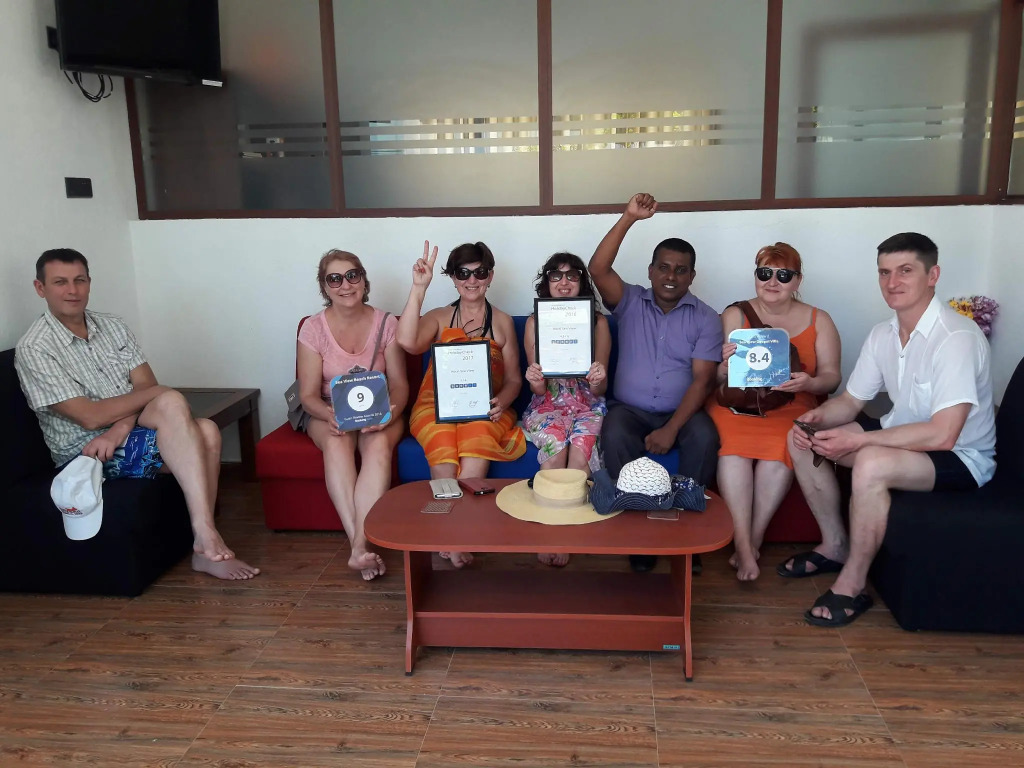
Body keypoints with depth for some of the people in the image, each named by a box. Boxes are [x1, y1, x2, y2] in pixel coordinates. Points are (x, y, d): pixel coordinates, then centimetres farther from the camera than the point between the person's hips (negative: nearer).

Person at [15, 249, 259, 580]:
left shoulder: (113, 326, 12)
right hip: (87, 452, -6)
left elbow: (145, 385, 2)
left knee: (206, 430, -25)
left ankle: (205, 545, -23)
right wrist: (156, 393, -10)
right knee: (172, 404, -30)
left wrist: (122, 426, -17)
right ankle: (207, 539, -34)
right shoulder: (33, 350, -8)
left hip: (128, 437, 6)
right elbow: (90, 416, -15)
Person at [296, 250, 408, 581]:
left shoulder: (386, 324, -1)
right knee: (337, 443, -36)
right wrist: (330, 415, -28)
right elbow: (308, 395, -5)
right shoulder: (313, 328, -3)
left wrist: (390, 412, -24)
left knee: (379, 443, -35)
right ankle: (360, 545, -42)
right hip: (329, 414, 0)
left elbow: (399, 383, -1)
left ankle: (359, 547, -41)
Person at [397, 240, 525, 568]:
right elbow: (407, 342, -12)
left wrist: (501, 401, -11)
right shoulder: (439, 317, 11)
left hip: (486, 408, 0)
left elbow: (514, 379, 12)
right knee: (442, 441, -36)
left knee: (477, 434, -36)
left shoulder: (502, 322, 15)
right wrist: (419, 288, -15)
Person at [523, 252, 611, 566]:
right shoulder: (535, 322, 1)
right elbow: (539, 390, 1)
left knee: (581, 443, -32)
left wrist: (599, 379, -22)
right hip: (548, 405, 0)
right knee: (556, 443, -32)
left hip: (587, 405, 0)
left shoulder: (598, 321, 1)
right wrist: (535, 382, -23)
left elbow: (599, 390, 2)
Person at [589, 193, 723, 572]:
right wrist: (629, 217, -20)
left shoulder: (706, 318, 1)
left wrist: (671, 428, -20)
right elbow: (598, 269, -14)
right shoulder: (631, 302, 4)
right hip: (630, 409, 0)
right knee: (614, 436, -33)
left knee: (705, 439, -32)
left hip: (682, 412, 0)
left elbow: (702, 380, -7)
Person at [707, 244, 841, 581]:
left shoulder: (819, 321, 13)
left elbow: (831, 376, 7)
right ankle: (745, 546, -28)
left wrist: (809, 383, -16)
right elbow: (714, 378, 3)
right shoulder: (734, 315, 9)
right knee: (733, 446, -32)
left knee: (778, 451, -31)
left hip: (791, 408, 1)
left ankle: (752, 542, -17)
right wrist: (727, 366, -21)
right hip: (735, 404, 0)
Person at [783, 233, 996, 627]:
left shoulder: (957, 338, -26)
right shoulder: (883, 334, 0)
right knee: (801, 439, 0)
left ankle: (852, 585, -18)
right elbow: (851, 400, 8)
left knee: (871, 463, -37)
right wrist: (818, 417, -15)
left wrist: (857, 440, -30)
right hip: (902, 436, 9)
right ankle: (836, 545, 13)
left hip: (961, 458, -8)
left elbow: (942, 435, -32)